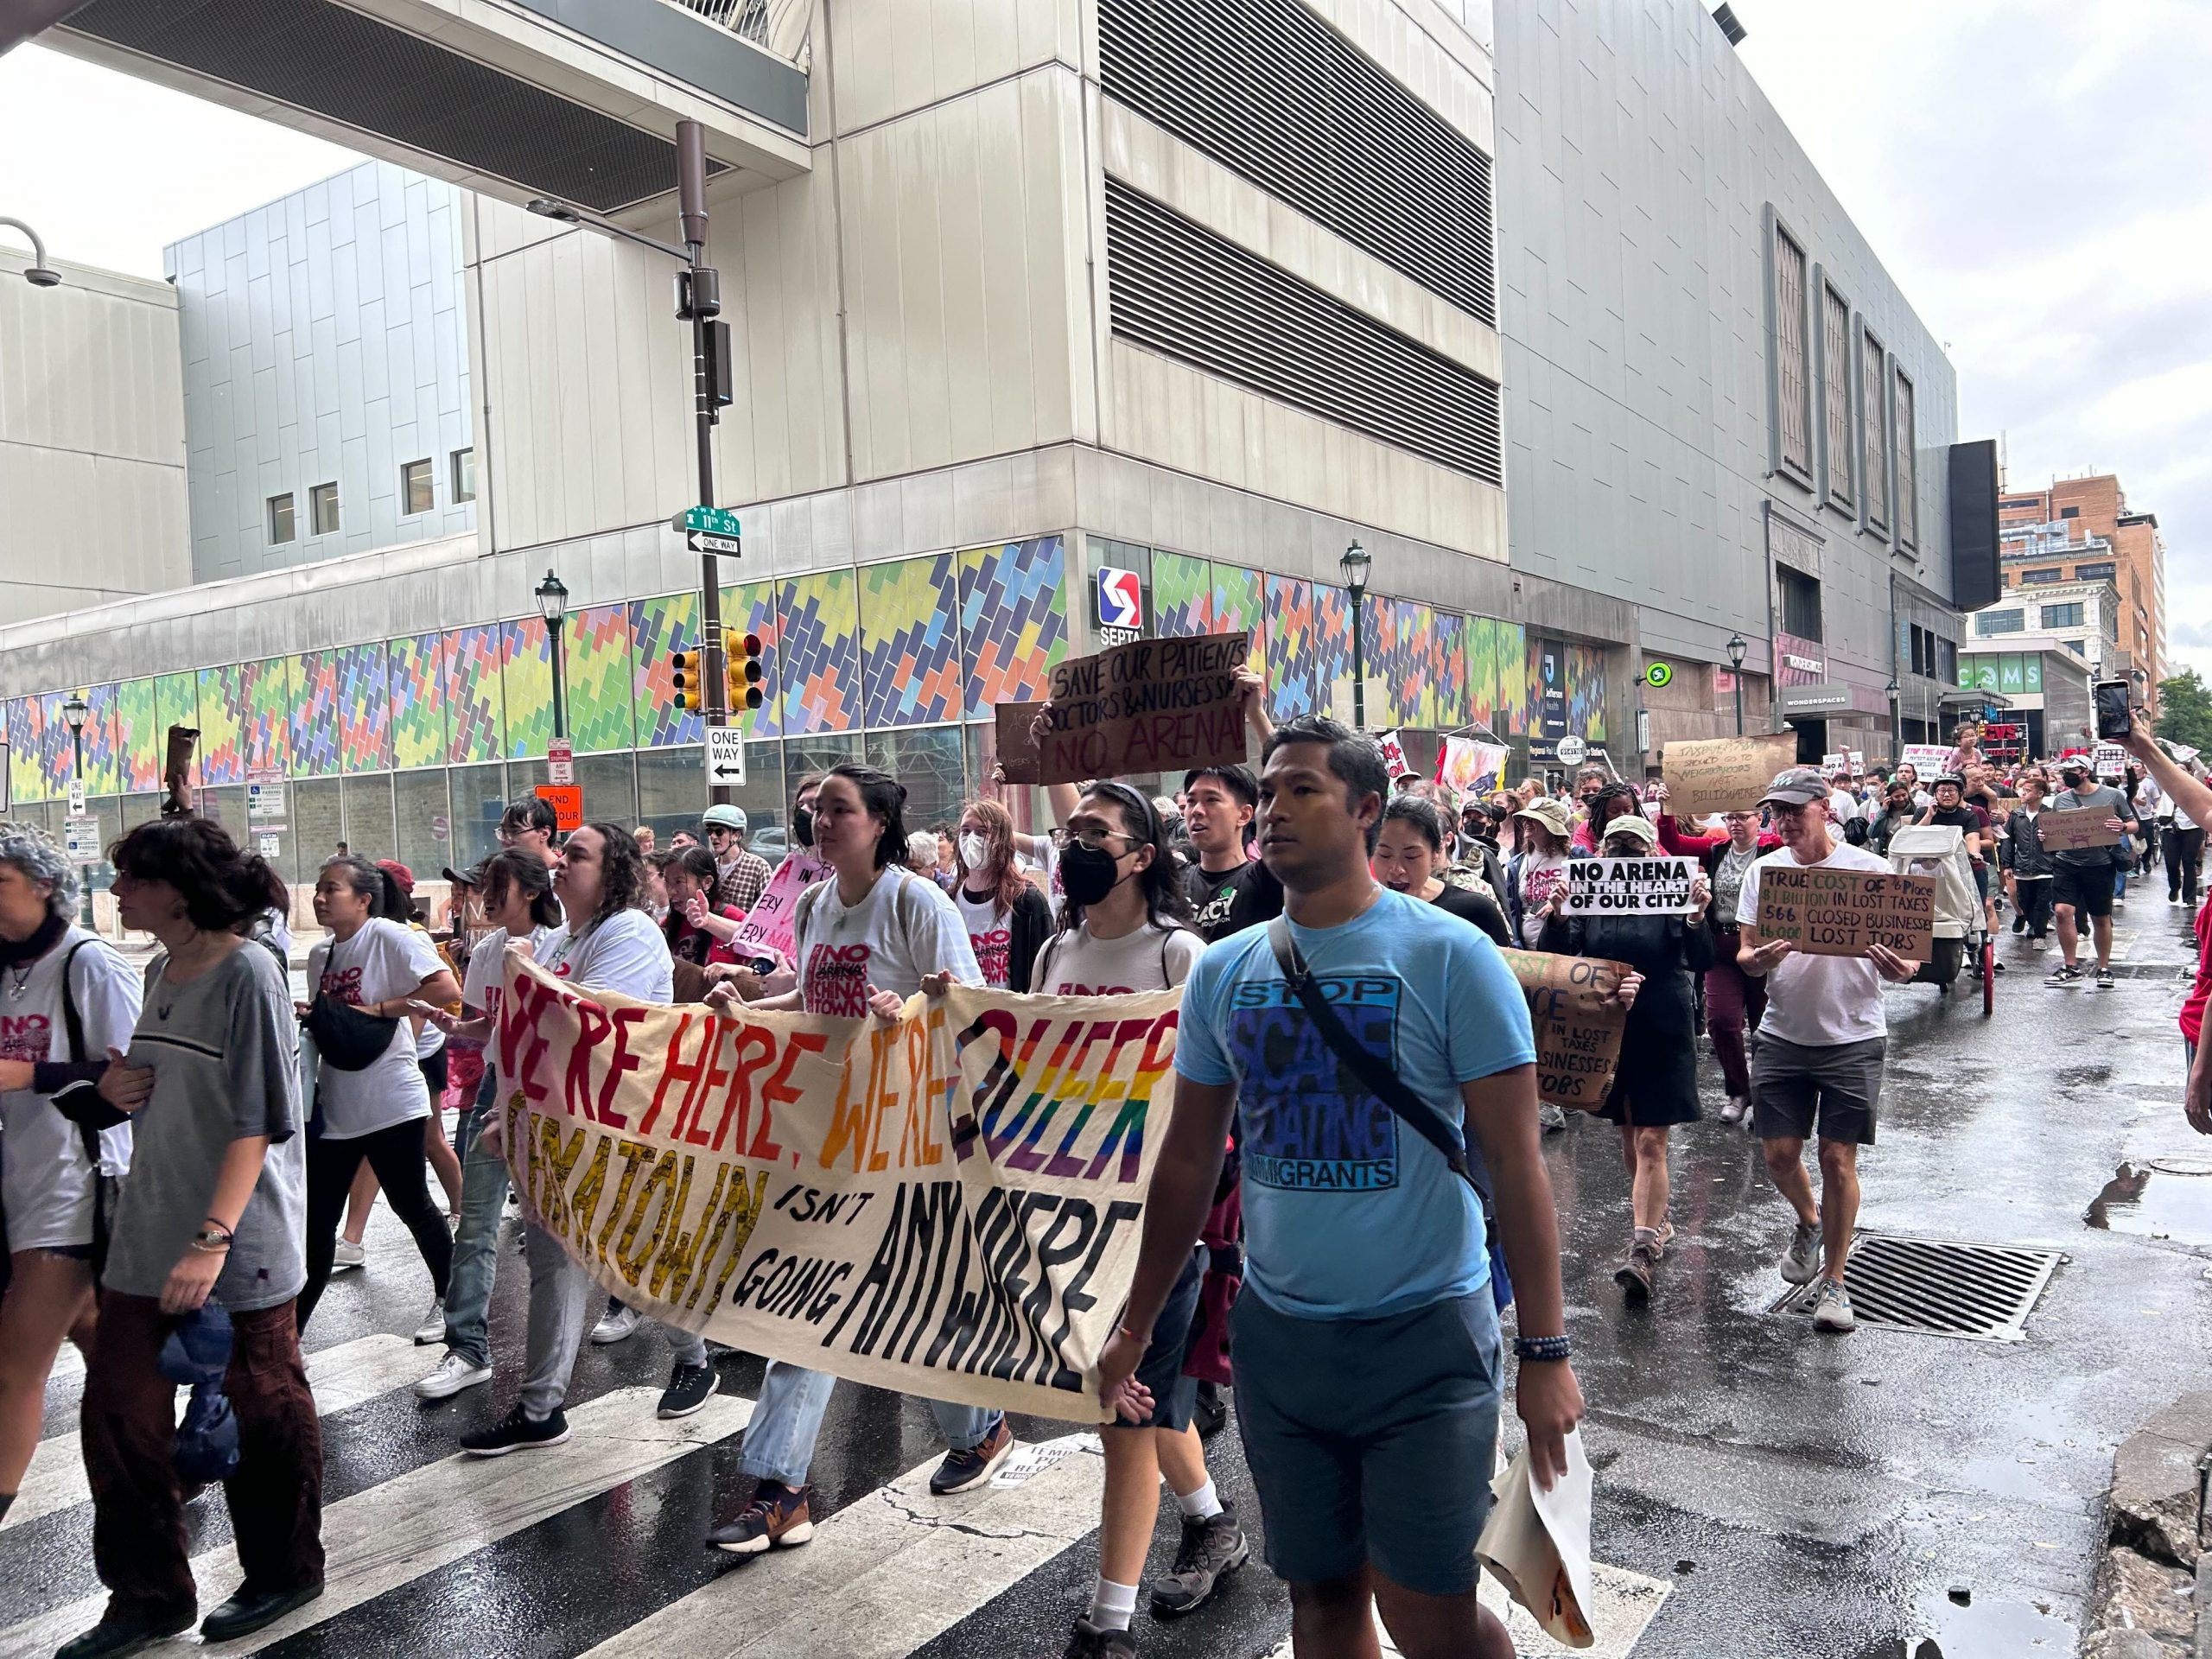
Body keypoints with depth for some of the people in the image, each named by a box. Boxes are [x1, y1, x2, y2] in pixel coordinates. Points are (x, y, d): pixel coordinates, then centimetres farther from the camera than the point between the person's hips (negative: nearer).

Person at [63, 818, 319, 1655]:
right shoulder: (159, 971, 9)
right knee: (118, 1414, 8)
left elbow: (258, 1118, -18)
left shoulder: (247, 971, -15)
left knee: (265, 1410, 8)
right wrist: (115, 1083, -1)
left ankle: (284, 1573, 28)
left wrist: (213, 1239, -24)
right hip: (149, 1232, 7)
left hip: (237, 1240, -7)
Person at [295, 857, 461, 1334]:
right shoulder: (320, 955, 10)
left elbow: (447, 990, -24)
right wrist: (309, 1018, 0)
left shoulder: (391, 936, -12)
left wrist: (377, 1009, -23)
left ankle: (448, 1299, 26)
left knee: (412, 1205, 7)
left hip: (391, 1104, -6)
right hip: (332, 1109, 6)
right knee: (316, 1220, 7)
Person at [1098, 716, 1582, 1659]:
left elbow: (1514, 1163, -9)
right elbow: (1189, 1162, 11)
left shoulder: (1449, 955, -10)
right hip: (1276, 1334, 4)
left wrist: (1545, 1349, -11)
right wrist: (1138, 1325, 13)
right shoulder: (1223, 970, 3)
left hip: (1424, 1336, -4)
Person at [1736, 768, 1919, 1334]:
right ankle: (1809, 1223, 39)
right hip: (1783, 1036, 3)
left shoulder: (1868, 869, -6)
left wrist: (1900, 968, -26)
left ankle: (1834, 1282, 16)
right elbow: (1745, 956, 4)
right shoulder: (1763, 871, 2)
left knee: (1838, 1158, 1)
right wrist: (1760, 958, -20)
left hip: (1853, 1038, -3)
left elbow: (1899, 959, -2)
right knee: (1779, 1152, 5)